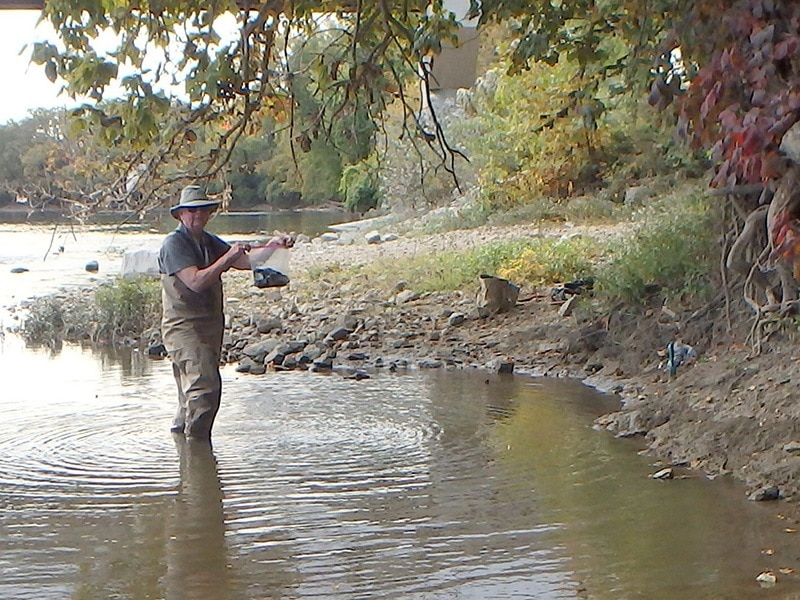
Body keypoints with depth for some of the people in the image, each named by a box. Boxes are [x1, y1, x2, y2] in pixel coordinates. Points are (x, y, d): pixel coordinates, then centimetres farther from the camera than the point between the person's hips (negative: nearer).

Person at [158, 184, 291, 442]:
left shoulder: (209, 242, 16)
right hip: (183, 327, -8)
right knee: (205, 384, -20)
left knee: (192, 396, 14)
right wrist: (228, 257, -25)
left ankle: (179, 437, 25)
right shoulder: (174, 243, -10)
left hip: (211, 327, 9)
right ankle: (196, 443, -15)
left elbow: (246, 261, 9)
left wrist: (270, 246, -7)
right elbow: (196, 281, -22)